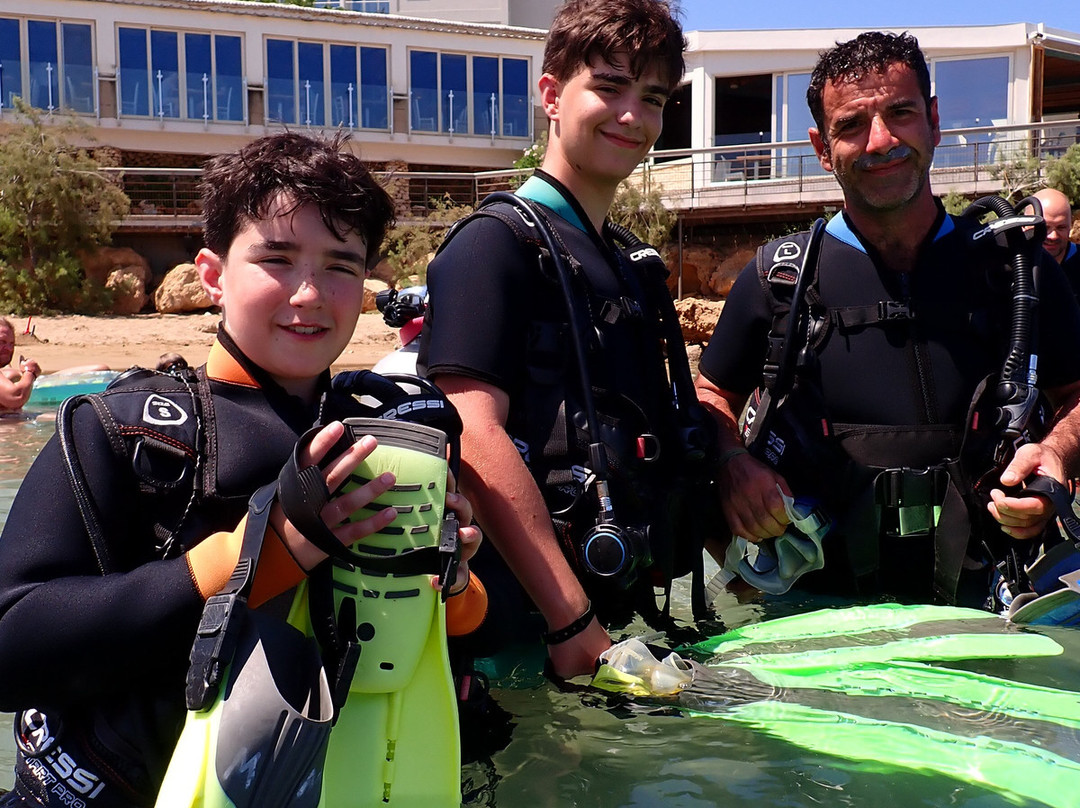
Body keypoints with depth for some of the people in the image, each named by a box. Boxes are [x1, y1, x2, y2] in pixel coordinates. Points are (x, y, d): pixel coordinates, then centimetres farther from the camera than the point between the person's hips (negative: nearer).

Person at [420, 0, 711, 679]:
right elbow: (477, 438, -22)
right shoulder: (495, 244, -10)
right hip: (524, 628, -8)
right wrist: (572, 621, -25)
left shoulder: (632, 267, 17)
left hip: (621, 615, 8)